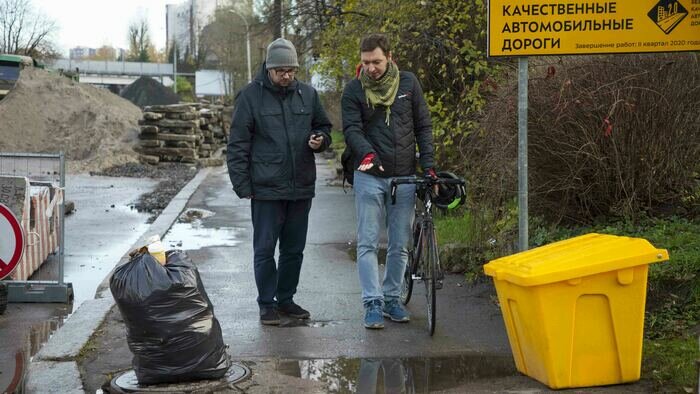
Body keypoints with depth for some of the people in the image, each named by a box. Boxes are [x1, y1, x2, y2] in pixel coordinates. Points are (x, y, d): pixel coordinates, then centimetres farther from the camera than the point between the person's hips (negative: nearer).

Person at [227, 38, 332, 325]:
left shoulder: (307, 94, 6)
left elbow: (324, 127, 19)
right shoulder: (251, 96, -5)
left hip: (301, 188, 4)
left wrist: (320, 140, -5)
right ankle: (267, 303, 14)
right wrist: (242, 186, -8)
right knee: (265, 249, 2)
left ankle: (286, 299, 25)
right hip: (266, 190, -4)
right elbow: (237, 145, -3)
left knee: (294, 249, 12)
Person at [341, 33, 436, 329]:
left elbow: (423, 126, 7)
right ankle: (373, 303, -1)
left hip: (404, 176, 2)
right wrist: (366, 152, -30)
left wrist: (428, 165, -1)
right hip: (369, 175, -2)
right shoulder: (354, 90, -1)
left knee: (400, 244, 8)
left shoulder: (408, 83, 3)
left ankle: (391, 298, 20)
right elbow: (351, 129, -10)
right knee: (368, 243, -5)